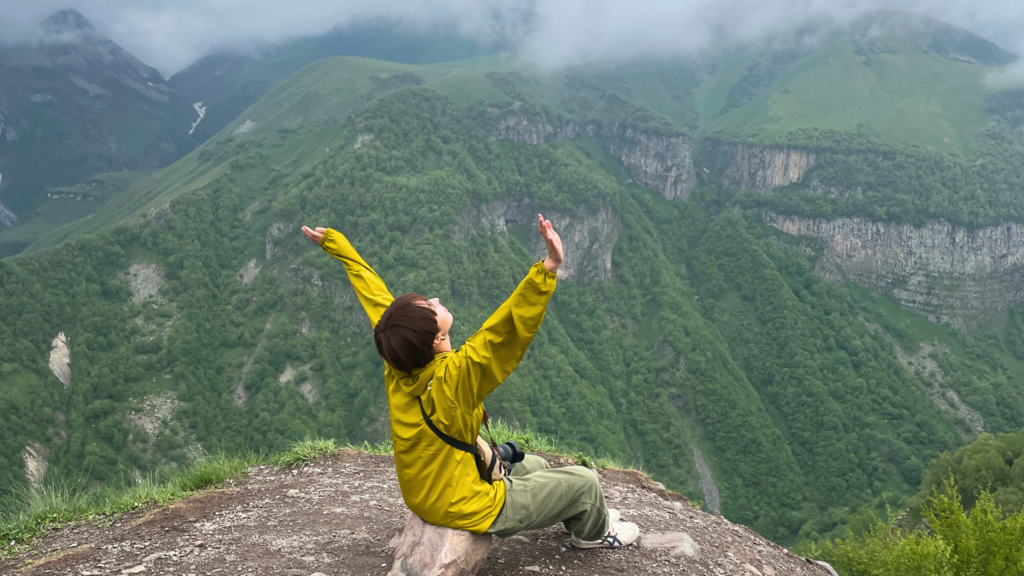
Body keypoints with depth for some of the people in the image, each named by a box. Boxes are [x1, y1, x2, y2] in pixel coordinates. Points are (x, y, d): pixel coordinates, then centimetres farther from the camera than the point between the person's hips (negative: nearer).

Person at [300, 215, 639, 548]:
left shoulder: (397, 367, -16)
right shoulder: (451, 378, -37)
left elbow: (373, 293, -7)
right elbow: (510, 328, -49)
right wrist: (548, 269, -55)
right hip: (467, 508, -8)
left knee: (532, 466, 27)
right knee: (585, 481, 8)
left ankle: (575, 513, 52)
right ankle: (592, 531, 39)